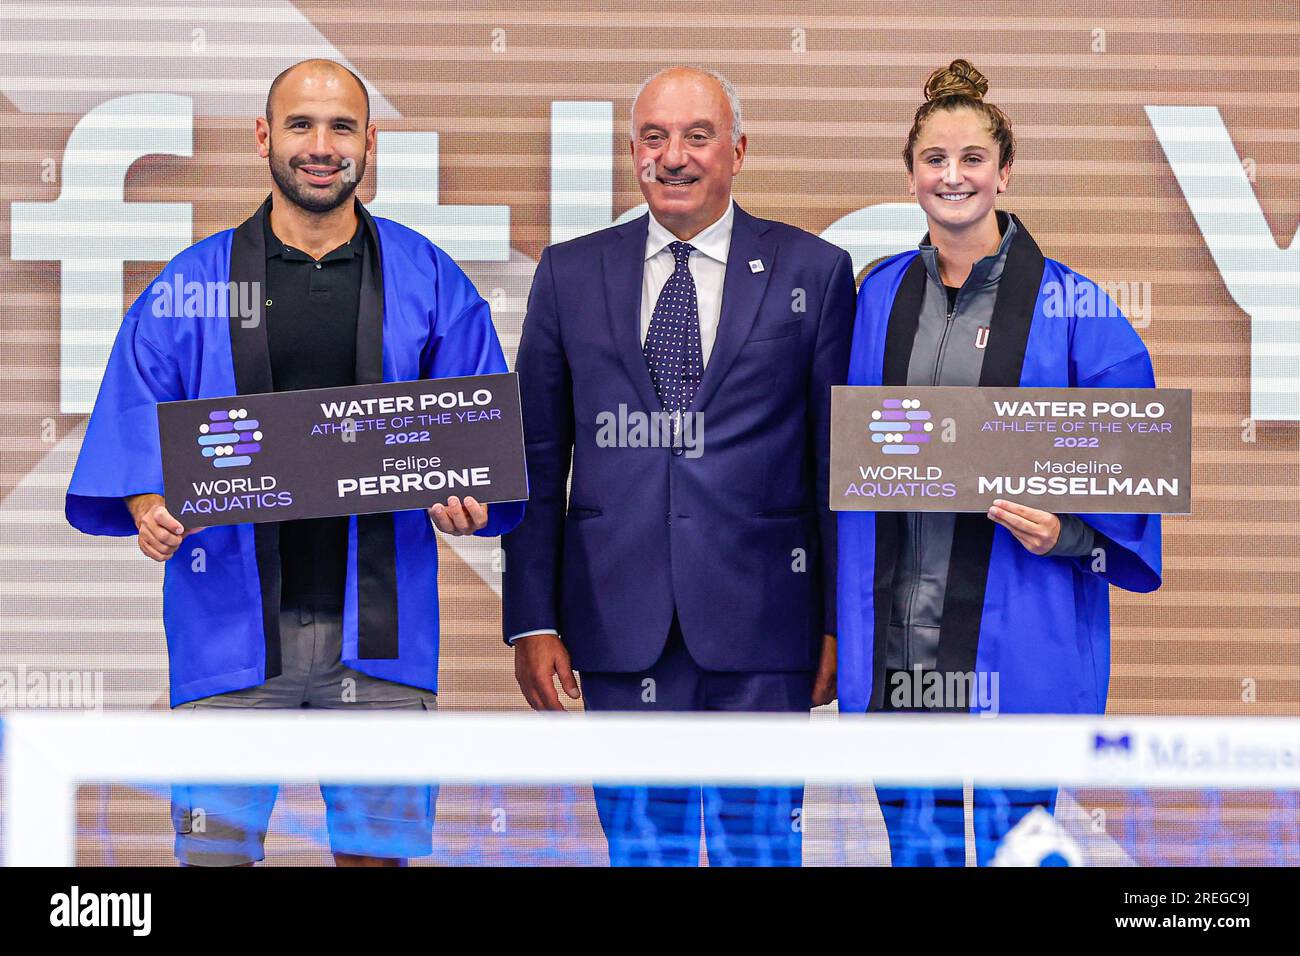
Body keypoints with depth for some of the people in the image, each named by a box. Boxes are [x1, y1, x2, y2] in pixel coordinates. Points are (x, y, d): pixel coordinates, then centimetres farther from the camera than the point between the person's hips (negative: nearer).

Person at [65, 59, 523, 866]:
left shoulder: (428, 281, 8)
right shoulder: (192, 284, 7)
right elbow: (134, 428, 5)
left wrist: (465, 496, -12)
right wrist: (149, 510, -13)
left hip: (376, 624, 1)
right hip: (232, 622, -1)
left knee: (376, 850, 6)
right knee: (216, 852, -2)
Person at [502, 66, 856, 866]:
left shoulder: (814, 273, 4)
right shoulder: (570, 275, 9)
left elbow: (840, 459, 4)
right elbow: (537, 459, 8)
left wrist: (840, 621, 0)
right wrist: (532, 620, 2)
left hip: (759, 620, -2)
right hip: (620, 622, 2)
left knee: (759, 844, 2)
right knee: (639, 843, 7)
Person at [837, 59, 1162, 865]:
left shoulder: (1065, 304, -4)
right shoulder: (880, 297, 9)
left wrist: (1069, 530, -17)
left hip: (1015, 636, -4)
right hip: (896, 628, 4)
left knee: (1016, 837, 3)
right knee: (915, 838, 10)